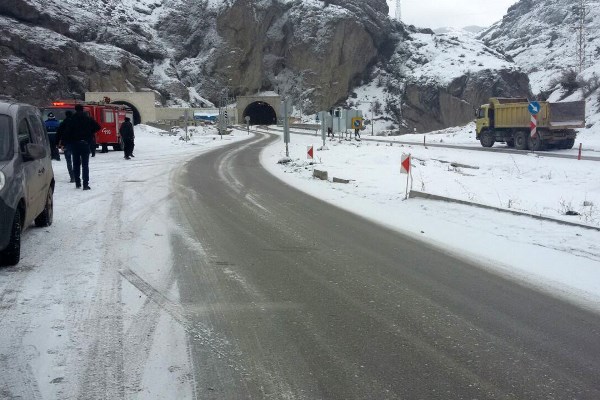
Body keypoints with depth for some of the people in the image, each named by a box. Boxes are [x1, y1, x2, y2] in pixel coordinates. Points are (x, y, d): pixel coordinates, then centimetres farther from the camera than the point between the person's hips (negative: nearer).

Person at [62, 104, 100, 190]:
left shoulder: (72, 120, -2)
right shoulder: (88, 119, 1)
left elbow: (67, 132, -9)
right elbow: (97, 127, 1)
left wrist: (64, 143, -6)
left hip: (75, 144, 0)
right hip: (85, 143, 0)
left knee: (76, 164, 13)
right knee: (85, 165, -1)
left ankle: (77, 183, 15)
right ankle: (85, 184, -9)